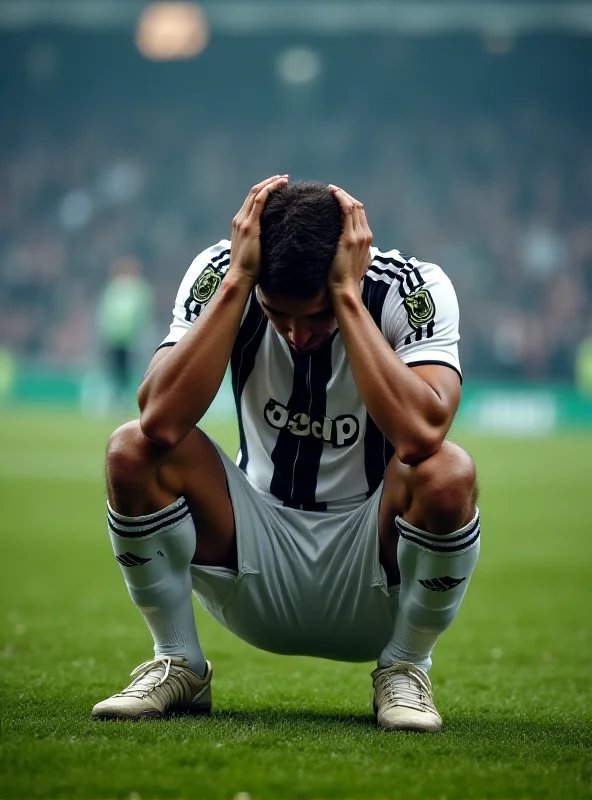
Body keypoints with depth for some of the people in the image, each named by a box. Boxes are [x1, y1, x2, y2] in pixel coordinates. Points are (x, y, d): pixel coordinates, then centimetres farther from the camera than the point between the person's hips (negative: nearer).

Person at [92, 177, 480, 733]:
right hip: (256, 571, 2)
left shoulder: (414, 289, -18)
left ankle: (404, 669, -5)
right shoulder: (221, 276, -13)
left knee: (447, 473, -33)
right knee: (131, 450, -22)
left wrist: (347, 297, -33)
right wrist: (237, 281, -30)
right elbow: (160, 421, -30)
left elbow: (420, 435, -37)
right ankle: (177, 662, 0)